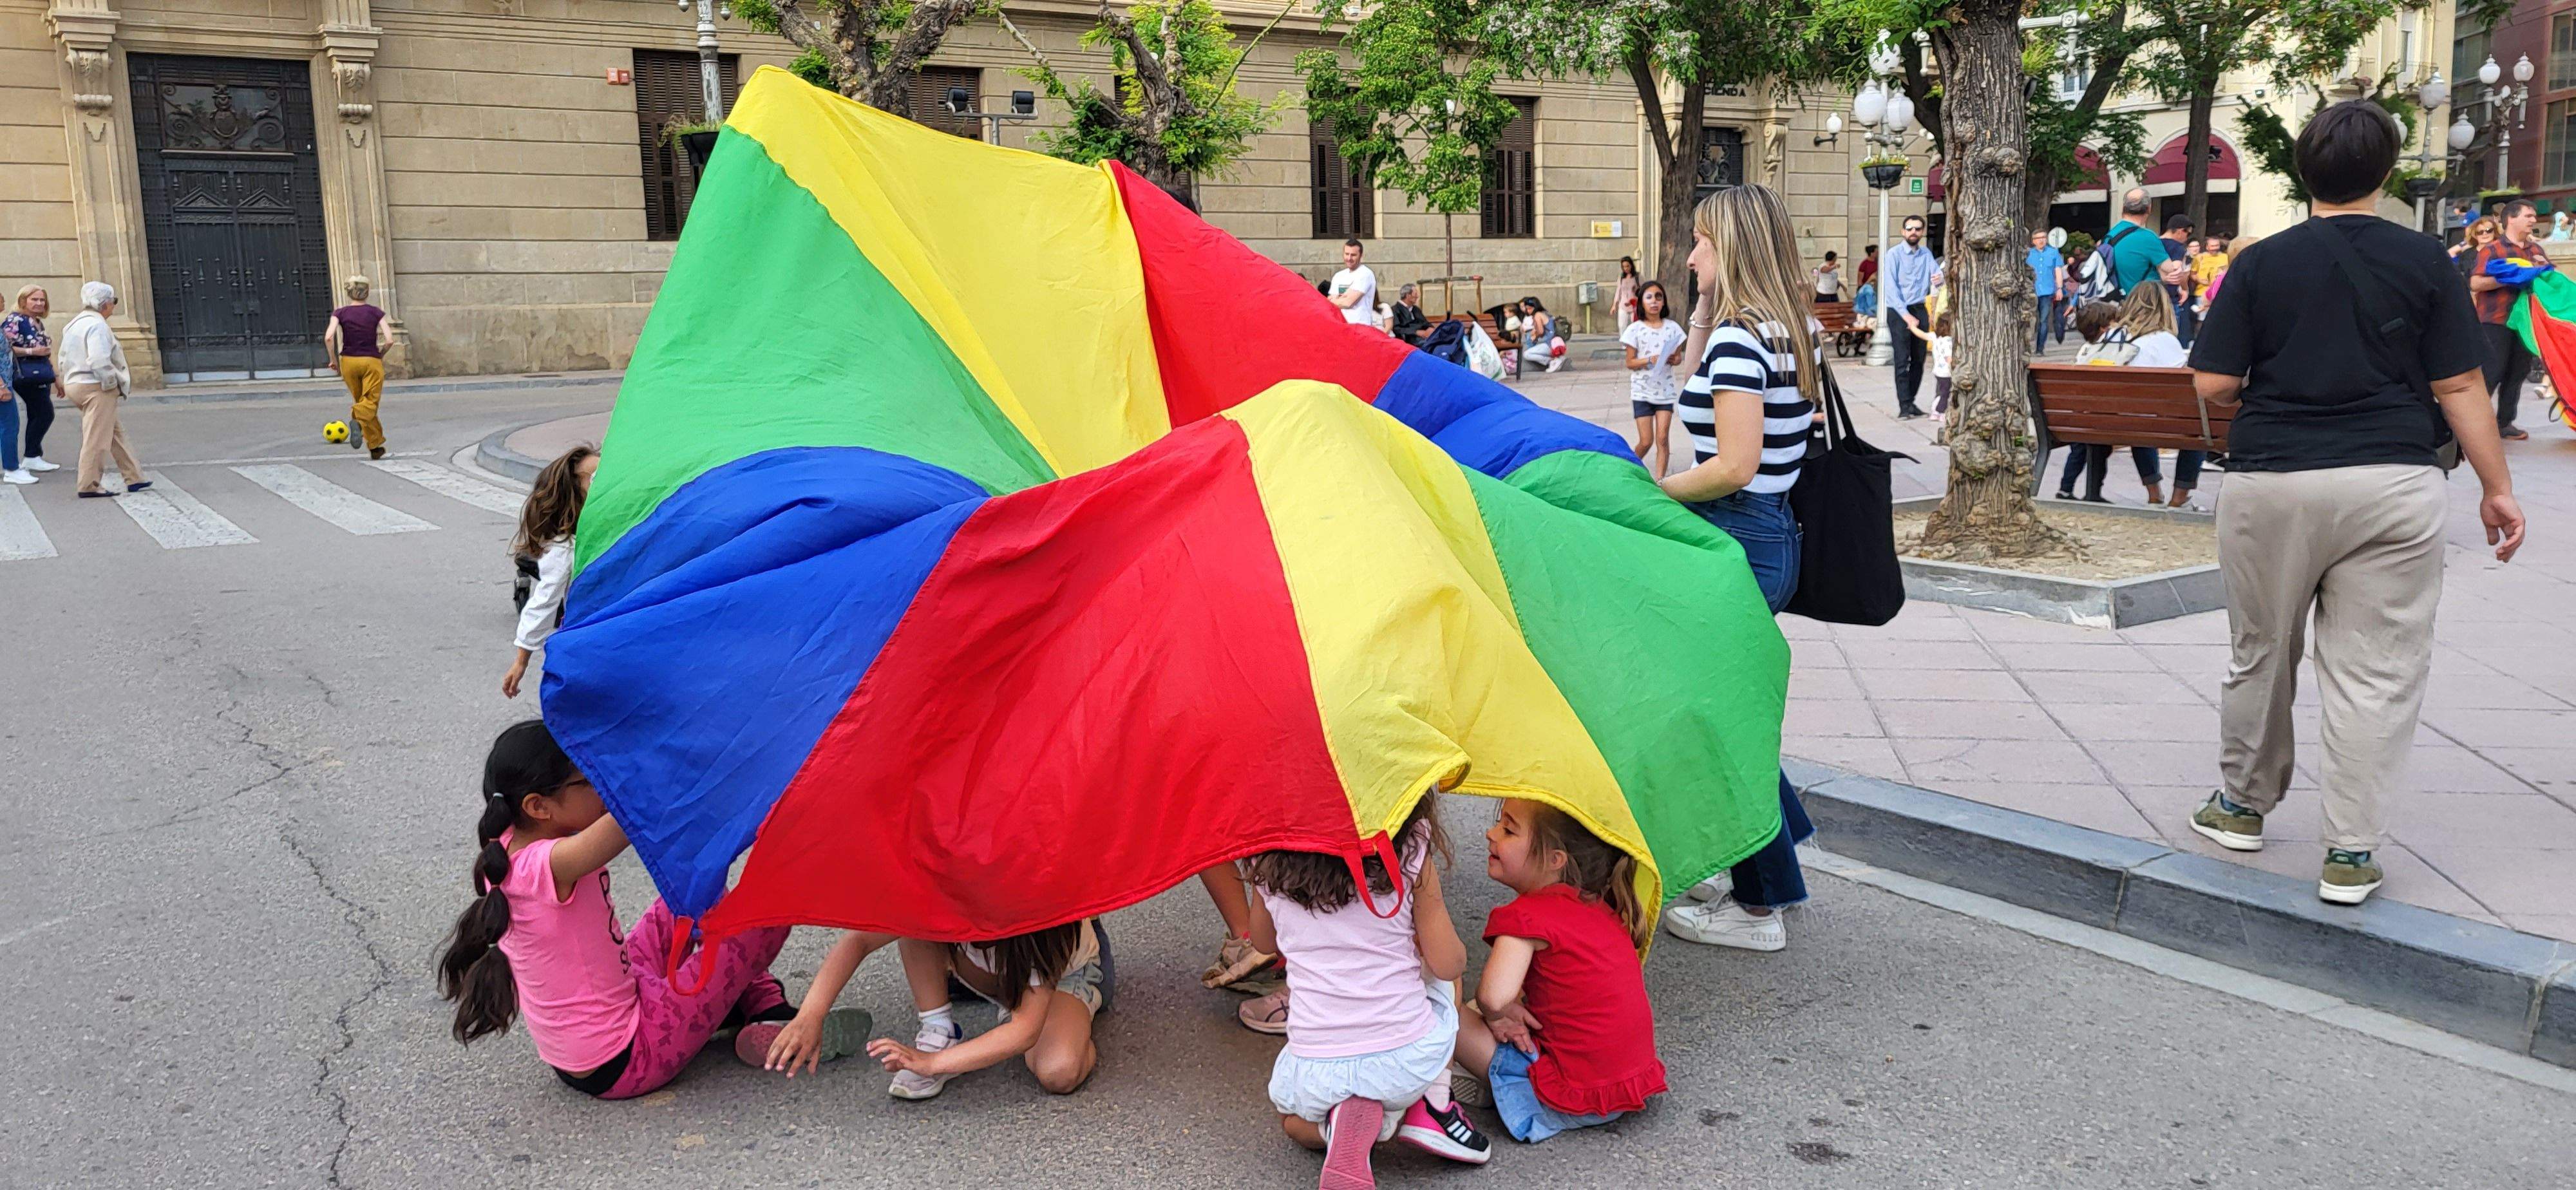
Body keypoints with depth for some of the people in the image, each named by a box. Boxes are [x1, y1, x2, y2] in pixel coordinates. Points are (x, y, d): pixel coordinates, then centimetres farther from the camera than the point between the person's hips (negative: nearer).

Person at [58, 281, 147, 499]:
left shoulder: (75, 324, 17)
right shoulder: (97, 325, -16)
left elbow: (62, 359, 20)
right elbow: (99, 361, -25)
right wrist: (113, 383, -15)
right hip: (96, 388, -11)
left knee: (115, 433, 15)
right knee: (96, 438, -6)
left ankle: (134, 478, 18)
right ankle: (89, 485, -3)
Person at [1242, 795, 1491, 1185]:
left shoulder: (1270, 862, -2)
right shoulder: (1411, 851, -10)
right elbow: (1448, 964, -5)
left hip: (1315, 1073, 1)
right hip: (1413, 1062, 0)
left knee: (1291, 1115, 37)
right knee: (1442, 976, 31)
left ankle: (1338, 1125, 2)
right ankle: (1433, 1107, 13)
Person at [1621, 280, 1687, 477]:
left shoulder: (1672, 327, 2)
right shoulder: (1635, 329, -5)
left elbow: (1679, 356, 10)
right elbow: (1630, 363, -4)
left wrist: (1674, 360, -13)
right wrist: (1651, 359, -20)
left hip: (1665, 390, 2)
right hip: (1642, 391, -2)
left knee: (1662, 439, -5)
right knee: (1646, 441, -1)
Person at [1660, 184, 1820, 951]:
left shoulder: (1739, 337, -18)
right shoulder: (1791, 330, 11)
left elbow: (1735, 465, -22)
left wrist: (1649, 491, -12)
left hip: (1738, 543, -10)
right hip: (1776, 536, 10)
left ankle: (1758, 909, 14)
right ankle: (1769, 867, 34)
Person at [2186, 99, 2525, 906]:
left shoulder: (2261, 263, -1)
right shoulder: (2426, 262, 0)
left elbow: (2213, 385, -4)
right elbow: (2460, 387, -1)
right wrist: (2497, 489, 6)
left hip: (2272, 482, 0)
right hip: (2394, 483, 0)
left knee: (2260, 654, 16)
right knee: (2376, 671, 4)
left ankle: (2243, 806, 30)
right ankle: (2351, 852, 6)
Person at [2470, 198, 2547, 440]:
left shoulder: (2537, 249, 15)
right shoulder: (2492, 249, -6)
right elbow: (2475, 284, -14)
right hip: (2497, 320, -7)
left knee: (2518, 372, 10)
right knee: (2492, 374, -9)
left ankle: (2505, 422, 17)